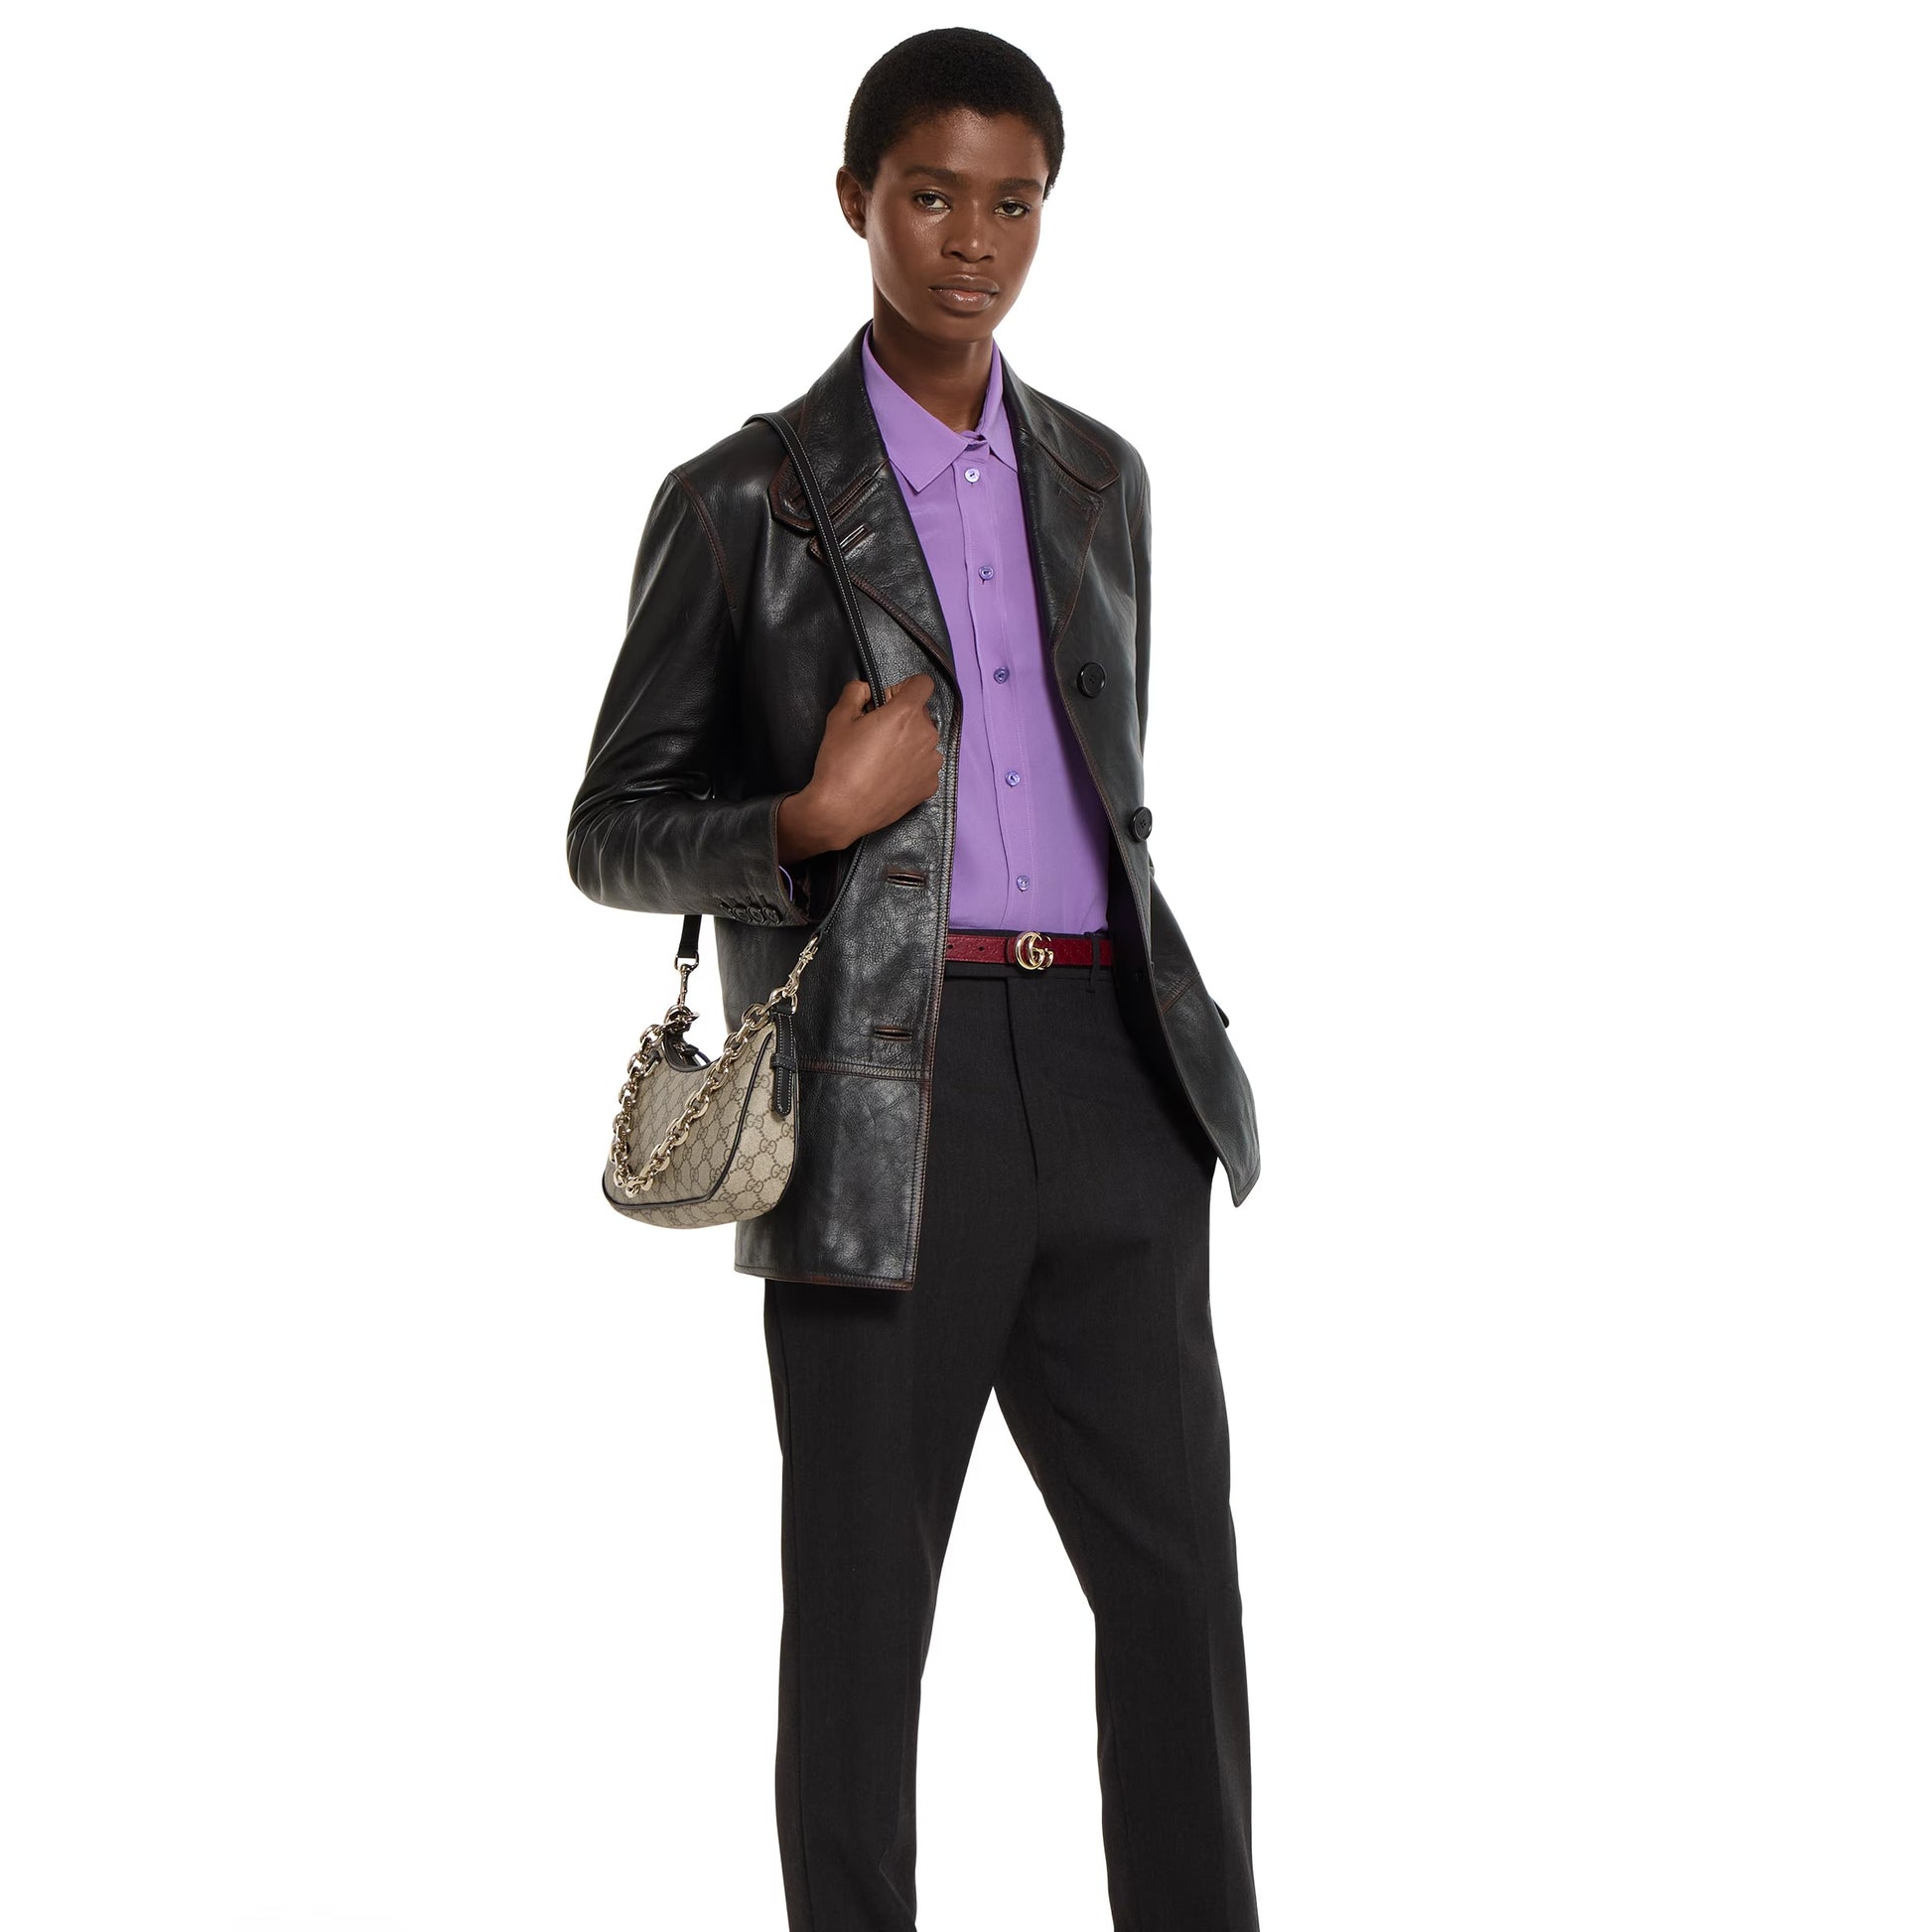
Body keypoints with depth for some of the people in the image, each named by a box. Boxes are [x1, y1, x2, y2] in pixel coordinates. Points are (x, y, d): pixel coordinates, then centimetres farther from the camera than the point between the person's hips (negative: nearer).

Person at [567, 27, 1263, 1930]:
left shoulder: (1096, 476, 16)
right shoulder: (741, 501, 1)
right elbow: (614, 836, 2)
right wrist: (813, 824, -17)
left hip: (1100, 1075, 4)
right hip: (877, 1100, -4)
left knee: (1177, 1573, 2)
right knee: (860, 1604, 2)